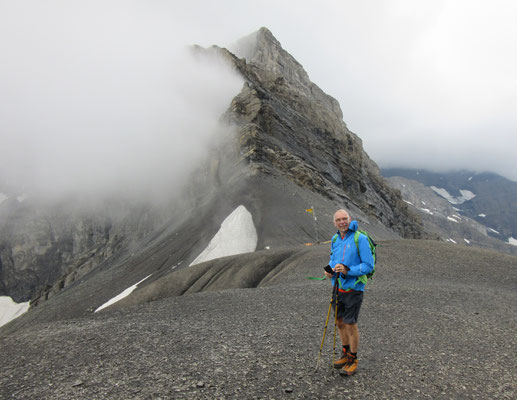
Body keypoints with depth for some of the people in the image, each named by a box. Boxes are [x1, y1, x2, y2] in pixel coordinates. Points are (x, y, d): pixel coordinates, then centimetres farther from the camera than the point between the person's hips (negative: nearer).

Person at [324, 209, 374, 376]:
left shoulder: (360, 239, -15)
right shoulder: (335, 239, 6)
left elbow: (369, 266, -15)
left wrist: (347, 270, -26)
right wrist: (330, 270, -1)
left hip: (353, 288, -6)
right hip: (338, 287, 6)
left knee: (350, 324, 1)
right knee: (340, 322, 15)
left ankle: (353, 360, 20)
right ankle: (346, 354, 35)